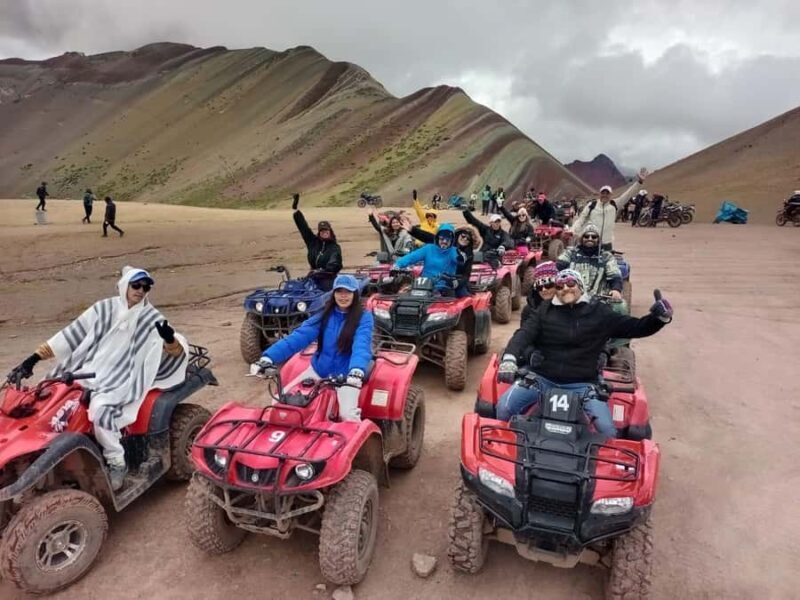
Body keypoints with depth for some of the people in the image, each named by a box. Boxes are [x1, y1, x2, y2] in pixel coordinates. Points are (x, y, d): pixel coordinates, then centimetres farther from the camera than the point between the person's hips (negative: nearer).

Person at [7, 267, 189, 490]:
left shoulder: (151, 319, -4)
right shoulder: (104, 309, 6)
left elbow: (178, 350, -12)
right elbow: (71, 334, 8)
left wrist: (170, 339, -38)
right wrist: (34, 358, 3)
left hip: (122, 381, -5)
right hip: (87, 372, 5)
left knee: (100, 409, -31)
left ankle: (117, 464, -12)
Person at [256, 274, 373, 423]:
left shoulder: (364, 317, -10)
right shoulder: (324, 315, 0)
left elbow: (361, 345, -28)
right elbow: (299, 336, -12)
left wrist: (357, 370, -50)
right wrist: (269, 357, -25)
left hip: (346, 375, -4)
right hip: (319, 370, 4)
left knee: (348, 414, -27)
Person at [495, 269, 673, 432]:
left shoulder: (599, 313, 5)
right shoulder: (545, 310, 5)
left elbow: (635, 327, 7)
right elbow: (524, 333, -7)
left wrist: (660, 318, -14)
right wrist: (509, 358, -27)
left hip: (580, 384, 0)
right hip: (541, 378, 1)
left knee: (607, 429, -18)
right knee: (504, 407, -18)